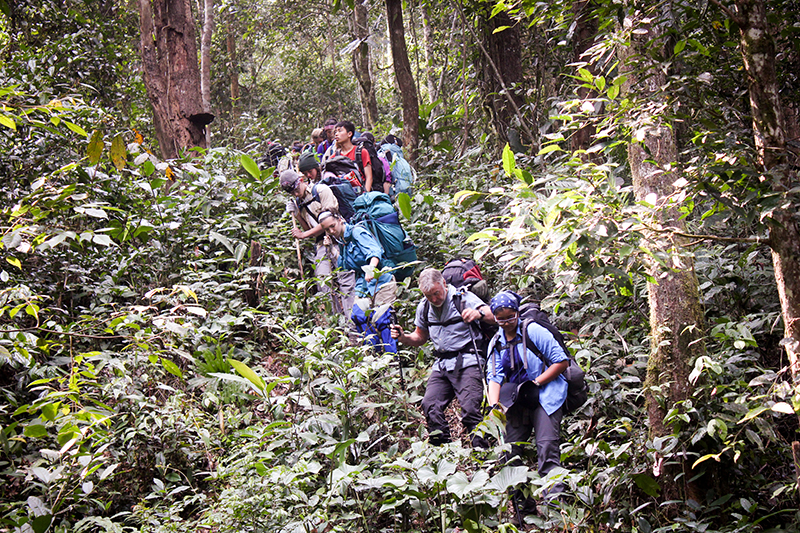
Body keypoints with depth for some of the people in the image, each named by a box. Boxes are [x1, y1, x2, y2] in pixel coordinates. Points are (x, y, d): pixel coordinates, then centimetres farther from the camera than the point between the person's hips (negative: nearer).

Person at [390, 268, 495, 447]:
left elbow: (492, 317, -16)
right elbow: (420, 338, 24)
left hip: (467, 362, -6)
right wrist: (403, 337, 2)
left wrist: (479, 314, -39)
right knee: (430, 406, -7)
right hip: (441, 364, 6)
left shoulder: (463, 298, -6)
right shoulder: (424, 308, 12)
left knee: (470, 409, -17)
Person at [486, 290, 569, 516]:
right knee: (510, 450, -1)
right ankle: (524, 505, 8)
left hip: (545, 395, -5)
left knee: (547, 446, -18)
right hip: (518, 400, 6)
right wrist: (494, 405, -20)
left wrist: (536, 383, -14)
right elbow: (494, 376, -3)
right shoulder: (496, 343, 8)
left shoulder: (533, 331, -8)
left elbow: (562, 361, -8)